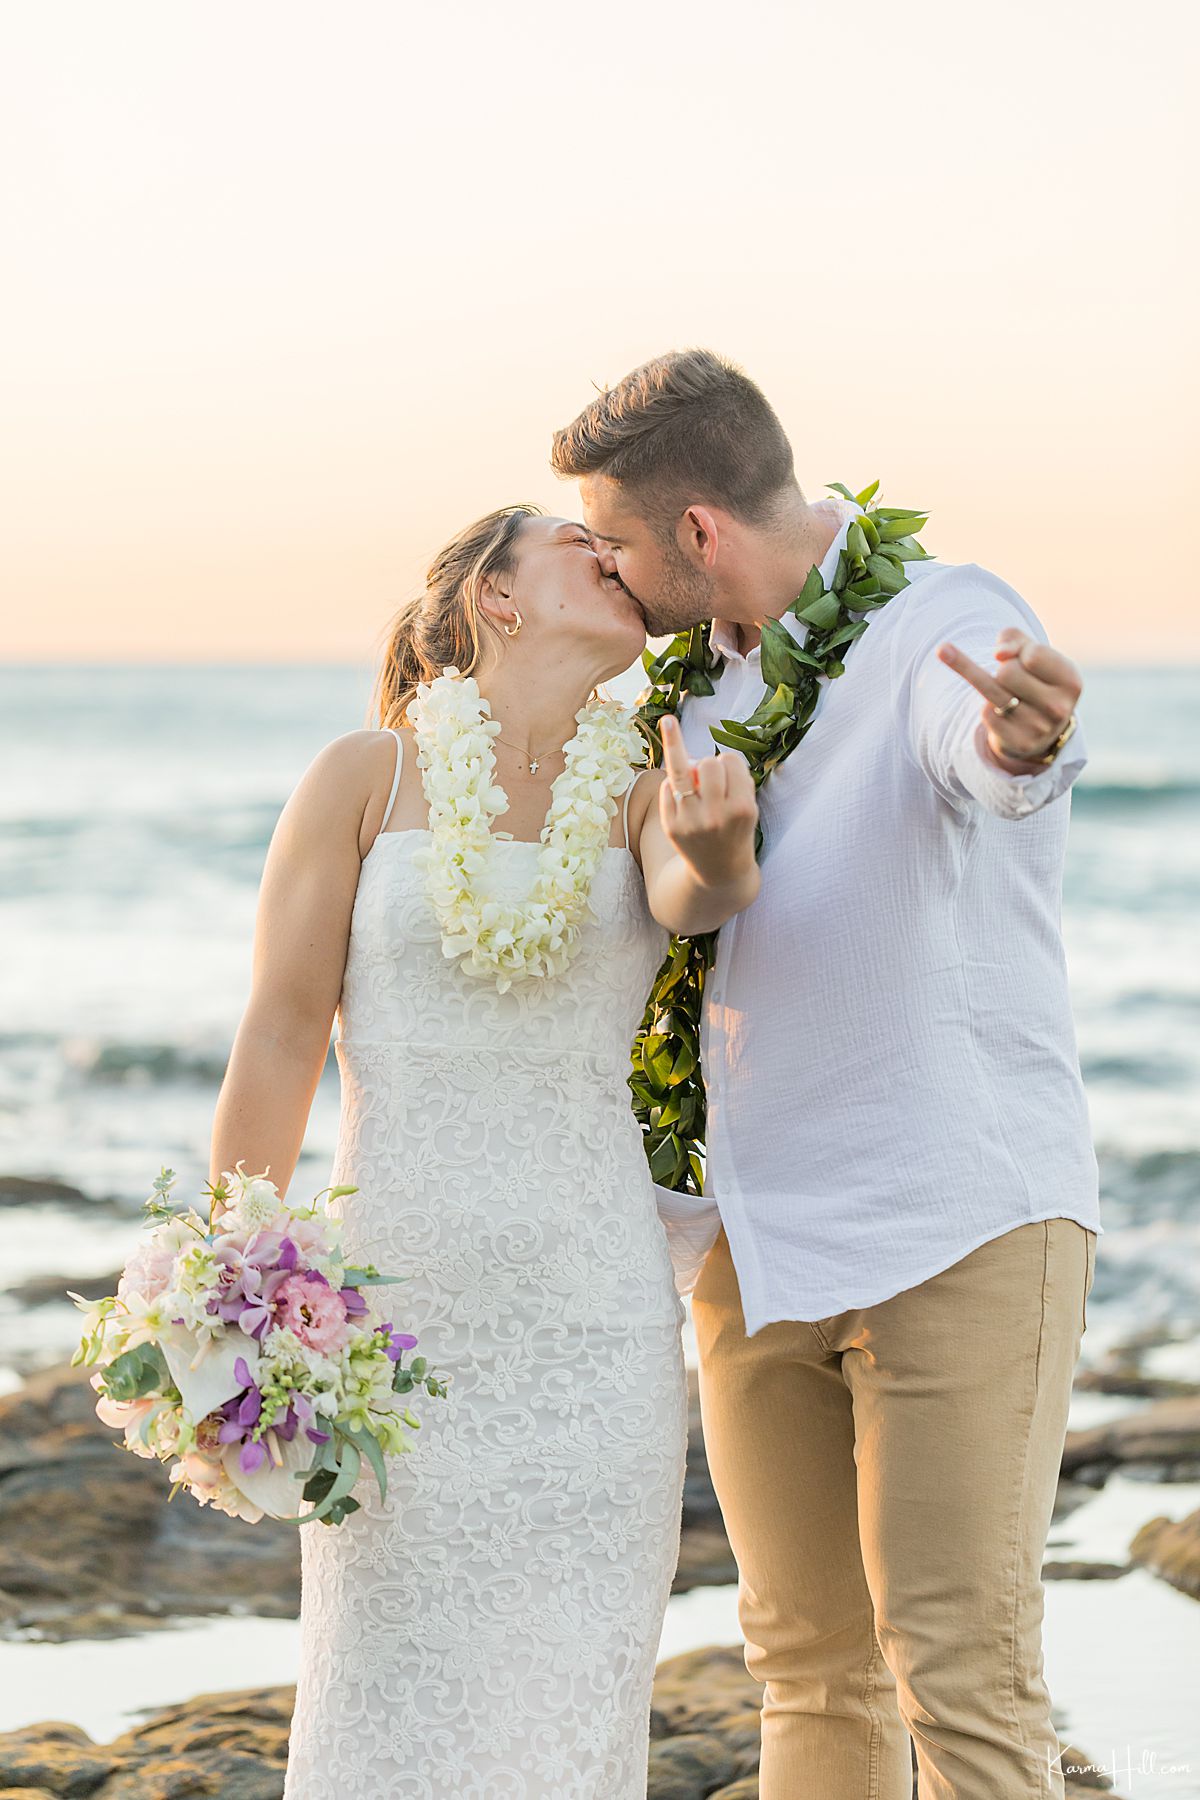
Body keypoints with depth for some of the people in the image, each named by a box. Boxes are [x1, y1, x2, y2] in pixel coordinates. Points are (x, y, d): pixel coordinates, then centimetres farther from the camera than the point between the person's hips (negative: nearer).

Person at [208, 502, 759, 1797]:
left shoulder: (645, 802, 9)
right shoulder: (366, 779, 3)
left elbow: (694, 901, -15)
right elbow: (277, 1044, 0)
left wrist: (721, 849, -39)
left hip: (597, 1311, 2)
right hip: (402, 1291, -2)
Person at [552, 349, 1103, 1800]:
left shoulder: (946, 621, -13)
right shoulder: (702, 672, 11)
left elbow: (972, 743, -39)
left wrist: (1020, 742, -61)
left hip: (958, 1229, -7)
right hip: (760, 1237, 7)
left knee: (959, 1672, -10)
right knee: (810, 1671, 11)